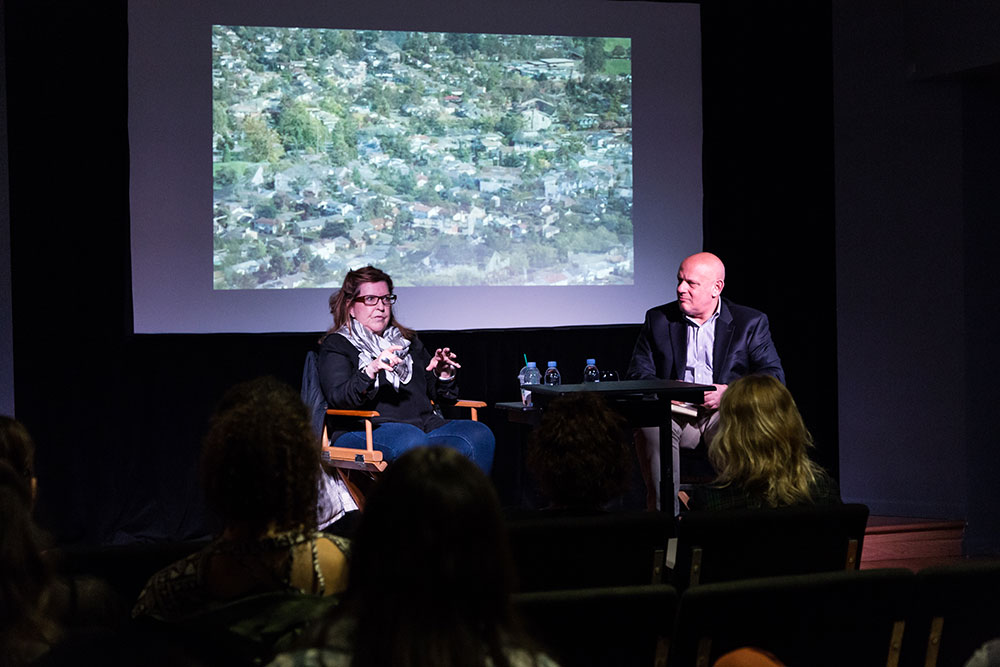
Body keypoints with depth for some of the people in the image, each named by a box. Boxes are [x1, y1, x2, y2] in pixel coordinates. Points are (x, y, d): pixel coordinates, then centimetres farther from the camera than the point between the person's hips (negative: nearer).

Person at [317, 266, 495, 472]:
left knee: (479, 434, -26)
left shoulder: (408, 341, 29)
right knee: (412, 441, -41)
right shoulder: (335, 346, 11)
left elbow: (442, 397, 31)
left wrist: (444, 375, 7)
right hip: (366, 430, -5)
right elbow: (337, 399, -8)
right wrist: (370, 372, -26)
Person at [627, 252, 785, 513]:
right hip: (674, 413, 1)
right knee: (649, 428, -33)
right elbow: (638, 373, 11)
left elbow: (773, 376, 1)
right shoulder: (658, 319, 16)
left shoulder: (751, 322, 10)